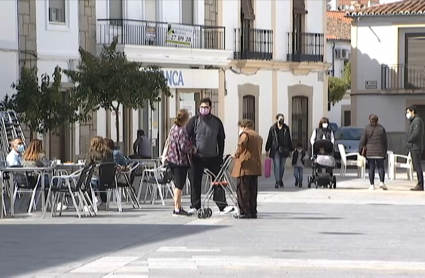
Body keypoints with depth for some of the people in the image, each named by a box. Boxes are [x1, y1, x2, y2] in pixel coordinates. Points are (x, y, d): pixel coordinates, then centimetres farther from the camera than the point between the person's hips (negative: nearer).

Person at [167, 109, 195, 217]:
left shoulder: (173, 128, 9)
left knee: (177, 185, 17)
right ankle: (177, 209, 2)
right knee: (179, 186, -2)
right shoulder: (182, 131, -19)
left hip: (171, 159, 9)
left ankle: (178, 207, 23)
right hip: (180, 161, -9)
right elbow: (183, 147, -24)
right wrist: (192, 150, -7)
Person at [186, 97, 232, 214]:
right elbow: (186, 137, 3)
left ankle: (222, 206, -1)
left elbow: (221, 139, 11)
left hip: (213, 157, 1)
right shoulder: (194, 121, 0)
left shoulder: (217, 122, 5)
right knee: (195, 183, 3)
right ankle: (195, 206, 12)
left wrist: (220, 156, 6)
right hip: (197, 157, -1)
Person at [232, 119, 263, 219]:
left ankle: (244, 212, -6)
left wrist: (237, 154, -7)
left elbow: (241, 144, -21)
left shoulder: (245, 133, -1)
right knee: (252, 190, 11)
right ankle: (252, 212, 12)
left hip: (245, 167, -8)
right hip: (256, 167, 8)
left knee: (242, 190, -4)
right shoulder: (258, 136, 24)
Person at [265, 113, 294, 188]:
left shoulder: (286, 128, 6)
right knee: (276, 165, -8)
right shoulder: (273, 128, -1)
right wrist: (267, 149, 1)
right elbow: (269, 139, 2)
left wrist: (290, 149, 12)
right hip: (275, 150, -3)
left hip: (284, 150, 3)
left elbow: (289, 140, 11)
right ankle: (277, 181, -9)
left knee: (282, 166, 9)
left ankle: (280, 180, 23)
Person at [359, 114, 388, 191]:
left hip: (369, 152, 0)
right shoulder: (381, 128, 4)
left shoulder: (367, 128, -1)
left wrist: (362, 150, 7)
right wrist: (385, 152, 14)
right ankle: (382, 181, -12)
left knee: (371, 168, 3)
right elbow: (385, 141, 7)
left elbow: (362, 141, -2)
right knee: (381, 167, 6)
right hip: (380, 152, 0)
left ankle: (372, 185, 1)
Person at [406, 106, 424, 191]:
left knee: (418, 167, -10)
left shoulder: (417, 120, -11)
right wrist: (409, 144, 5)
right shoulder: (413, 121, 20)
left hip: (416, 147, -10)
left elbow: (416, 134, -21)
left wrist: (408, 141, -9)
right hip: (413, 148, 10)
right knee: (416, 167, 10)